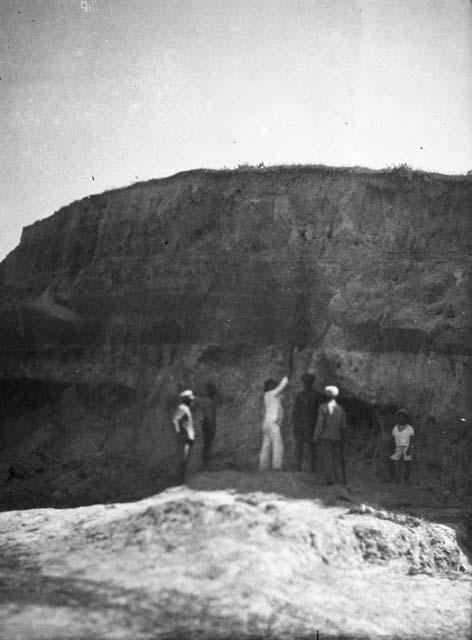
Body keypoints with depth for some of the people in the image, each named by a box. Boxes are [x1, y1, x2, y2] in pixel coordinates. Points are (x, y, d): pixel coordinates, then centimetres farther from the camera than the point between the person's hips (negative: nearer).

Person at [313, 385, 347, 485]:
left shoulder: (323, 407, -11)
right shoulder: (340, 409, 2)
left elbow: (320, 423, -12)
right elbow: (344, 426, 5)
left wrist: (316, 437, -6)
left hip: (325, 437, -4)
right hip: (336, 437, 4)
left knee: (326, 458, 1)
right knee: (337, 458, 12)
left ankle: (330, 479, -7)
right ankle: (340, 479, 11)